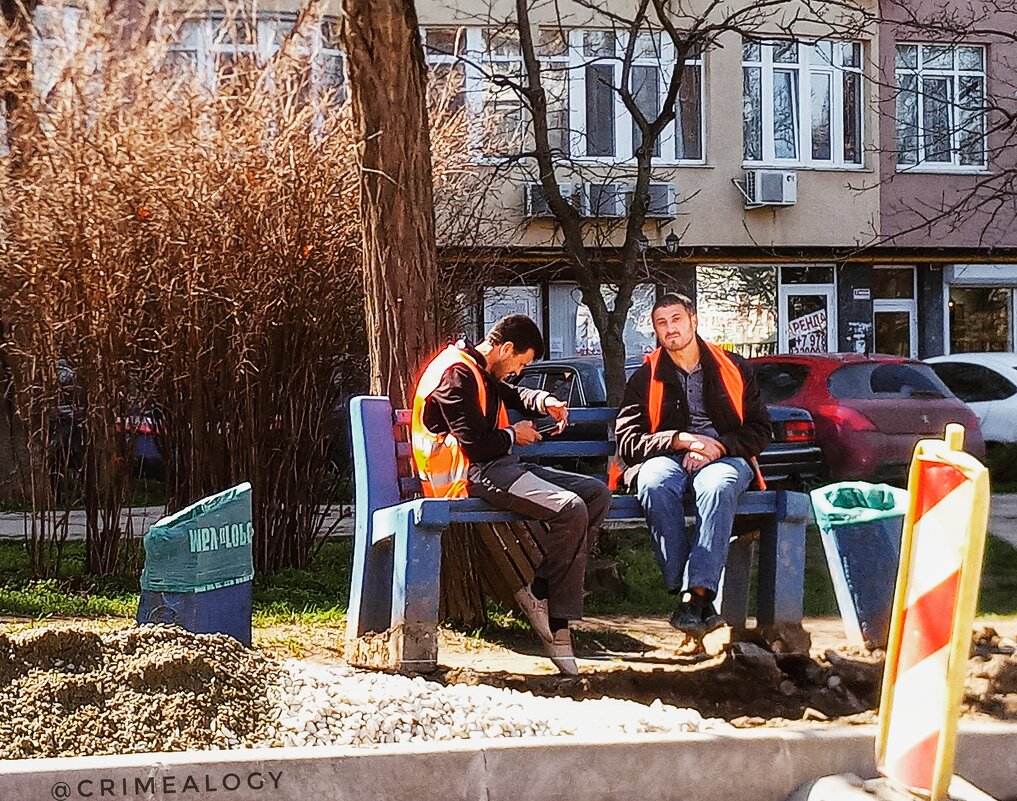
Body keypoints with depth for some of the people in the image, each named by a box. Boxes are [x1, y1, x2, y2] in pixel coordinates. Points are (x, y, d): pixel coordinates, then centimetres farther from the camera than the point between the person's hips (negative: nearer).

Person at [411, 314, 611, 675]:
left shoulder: (480, 371, 20)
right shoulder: (456, 373, -12)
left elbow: (513, 395, 40)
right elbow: (476, 444, -19)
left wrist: (544, 402, 17)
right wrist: (513, 435, 1)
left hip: (500, 466, 11)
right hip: (471, 475, -11)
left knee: (597, 494, 0)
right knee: (571, 510, -28)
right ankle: (539, 590, -6)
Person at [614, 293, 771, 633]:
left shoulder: (733, 369, 16)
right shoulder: (645, 377, 14)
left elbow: (760, 430, 10)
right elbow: (627, 441, 3)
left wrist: (719, 446, -9)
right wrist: (681, 440, -12)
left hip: (725, 457, 0)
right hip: (667, 458, 1)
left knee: (717, 486, -39)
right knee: (654, 483, -37)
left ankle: (696, 592, -45)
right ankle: (701, 602, -39)